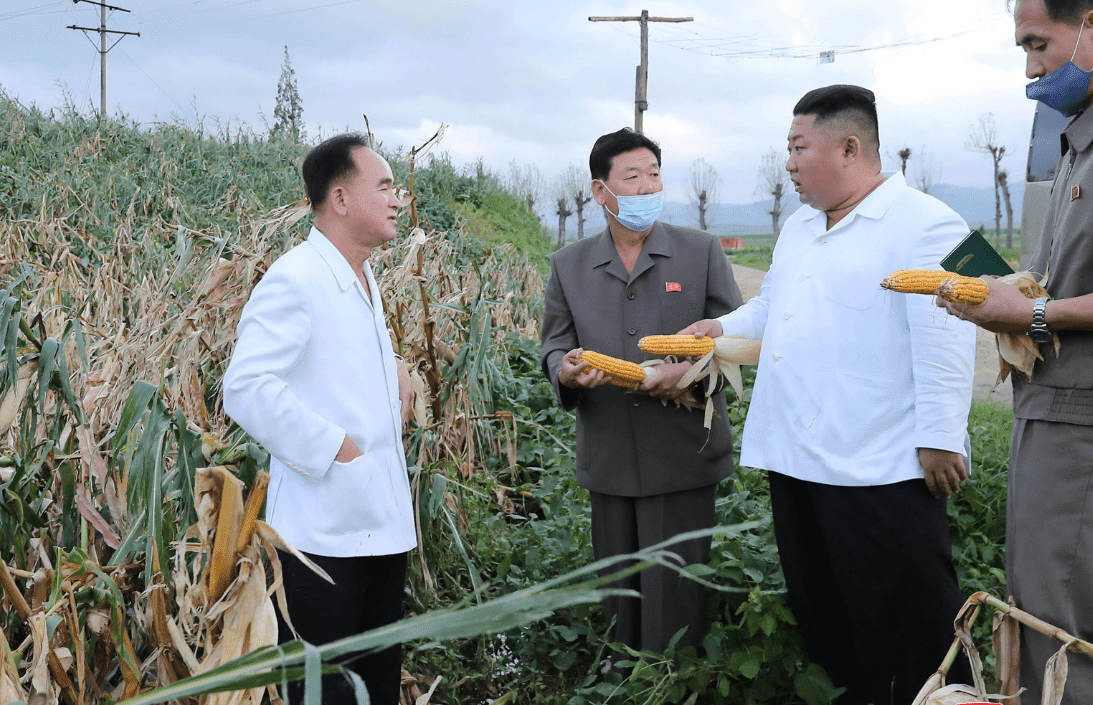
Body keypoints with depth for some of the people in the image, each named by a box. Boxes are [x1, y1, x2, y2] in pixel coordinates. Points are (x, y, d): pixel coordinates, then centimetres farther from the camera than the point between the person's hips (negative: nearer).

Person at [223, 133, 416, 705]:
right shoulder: (294, 280, -15)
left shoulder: (364, 281, 15)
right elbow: (246, 389, -23)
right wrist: (334, 447, -21)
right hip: (323, 533, -9)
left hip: (382, 523, 9)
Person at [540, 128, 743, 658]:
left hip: (682, 456, -2)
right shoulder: (568, 265, 10)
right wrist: (564, 370, -15)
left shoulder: (702, 252, 4)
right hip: (609, 459, 3)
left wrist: (689, 369, -17)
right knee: (617, 589, 11)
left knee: (673, 593, -2)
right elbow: (554, 342, 10)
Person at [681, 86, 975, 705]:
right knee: (821, 615, 17)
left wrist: (939, 439, -20)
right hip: (797, 457, 9)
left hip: (881, 469, -9)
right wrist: (725, 328, 15)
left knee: (908, 626, -2)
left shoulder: (923, 224, -12)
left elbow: (944, 341, -18)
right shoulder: (799, 228, 17)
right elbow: (771, 306, 31)